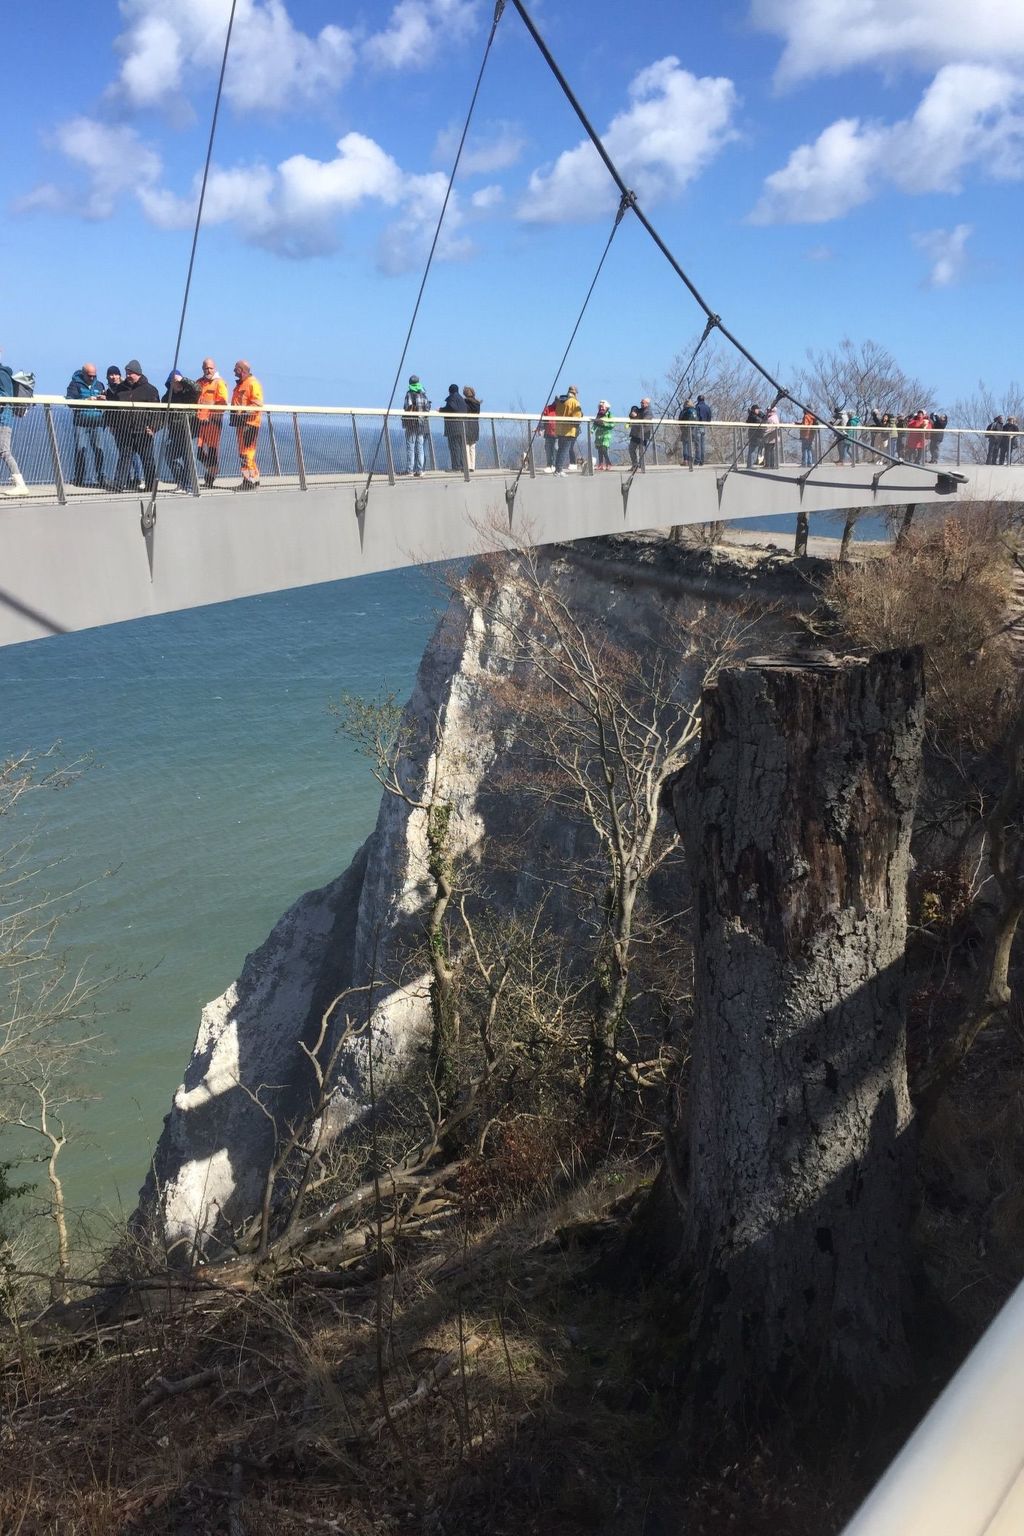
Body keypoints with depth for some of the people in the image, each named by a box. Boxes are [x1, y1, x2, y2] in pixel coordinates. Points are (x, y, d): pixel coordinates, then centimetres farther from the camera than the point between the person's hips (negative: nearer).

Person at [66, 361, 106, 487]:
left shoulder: (99, 385, 19)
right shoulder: (75, 384, 5)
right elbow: (70, 401, -8)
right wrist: (87, 400, -18)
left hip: (97, 423, 3)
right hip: (81, 422, -3)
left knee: (98, 450, -4)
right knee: (80, 449, -5)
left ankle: (98, 478, 0)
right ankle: (79, 478, 1)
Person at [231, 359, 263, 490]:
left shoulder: (253, 383, -10)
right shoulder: (240, 384, 20)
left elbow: (257, 404, -18)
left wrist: (244, 413, -24)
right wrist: (234, 415, 19)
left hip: (250, 423, -10)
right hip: (240, 422, 10)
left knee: (247, 453, -13)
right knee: (242, 453, 11)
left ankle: (253, 481, -11)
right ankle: (247, 480, 17)